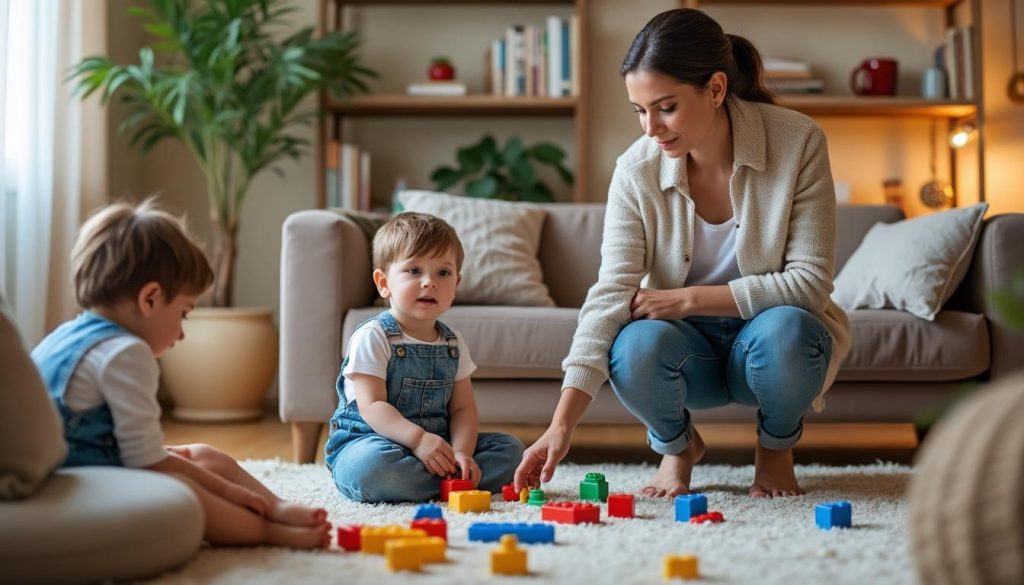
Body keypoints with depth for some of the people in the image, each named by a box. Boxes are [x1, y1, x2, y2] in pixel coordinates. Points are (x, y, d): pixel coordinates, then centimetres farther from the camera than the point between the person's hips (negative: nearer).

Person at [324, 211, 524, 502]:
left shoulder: (453, 342, 10)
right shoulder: (373, 337, -10)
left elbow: (463, 407, 6)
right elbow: (372, 407, -18)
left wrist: (461, 452, -14)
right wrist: (418, 439, -32)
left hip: (437, 448, 6)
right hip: (366, 442, -6)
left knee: (510, 448, -5)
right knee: (373, 464, -41)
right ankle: (457, 479, -26)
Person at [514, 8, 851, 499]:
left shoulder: (797, 142, -19)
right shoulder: (637, 170, -16)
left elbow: (810, 282, -19)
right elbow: (610, 294, -22)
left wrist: (690, 298, -23)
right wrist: (561, 425, -32)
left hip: (765, 331, 0)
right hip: (689, 347, 1)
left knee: (785, 331, -35)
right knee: (635, 347, -32)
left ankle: (776, 446, 1)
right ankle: (676, 445, 5)